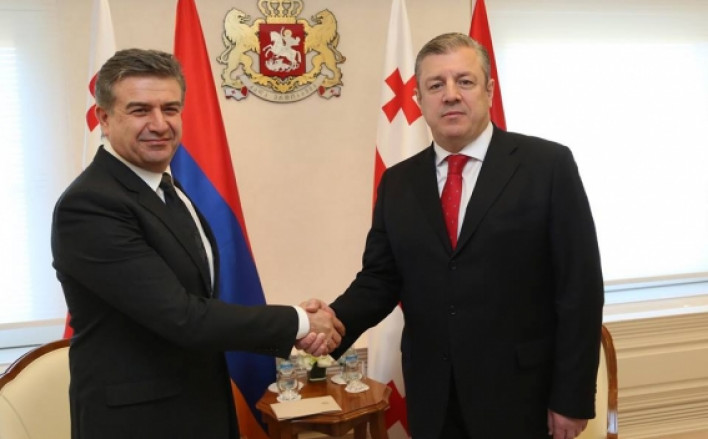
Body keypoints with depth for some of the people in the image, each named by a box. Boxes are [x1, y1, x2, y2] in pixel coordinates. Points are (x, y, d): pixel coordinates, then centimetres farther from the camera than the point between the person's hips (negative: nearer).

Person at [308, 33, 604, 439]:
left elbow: (580, 286, -8)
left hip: (521, 395, -3)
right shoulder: (398, 182, 6)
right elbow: (380, 279, 5)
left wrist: (573, 397, -9)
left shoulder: (548, 165, -7)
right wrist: (336, 319, -15)